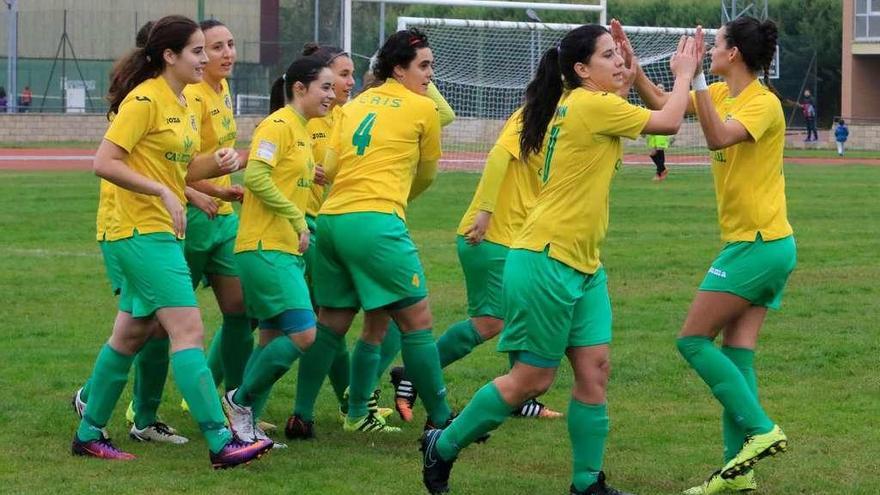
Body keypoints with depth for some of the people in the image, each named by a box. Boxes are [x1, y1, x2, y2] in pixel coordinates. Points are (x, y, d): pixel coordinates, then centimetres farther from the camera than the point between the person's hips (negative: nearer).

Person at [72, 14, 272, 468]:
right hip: (143, 231, -10)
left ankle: (89, 434, 24)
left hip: (161, 234, 10)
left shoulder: (182, 103, 14)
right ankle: (220, 443, -19)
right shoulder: (144, 100, -15)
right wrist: (162, 192, -23)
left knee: (130, 336, 15)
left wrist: (218, 162, 2)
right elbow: (105, 163, -19)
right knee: (188, 330, -15)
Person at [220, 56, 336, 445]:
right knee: (303, 333, -15)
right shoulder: (279, 125, -11)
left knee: (274, 339, 9)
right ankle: (240, 401, -1)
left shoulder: (302, 129, 17)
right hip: (265, 248, -10)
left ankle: (246, 423, 14)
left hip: (287, 250, 10)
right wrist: (297, 219, -20)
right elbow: (256, 177, -23)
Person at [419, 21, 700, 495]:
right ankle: (442, 447, 14)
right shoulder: (591, 105, -15)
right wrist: (684, 74, 6)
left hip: (582, 265, 9)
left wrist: (628, 79, 12)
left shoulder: (580, 105, 12)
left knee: (593, 368, 3)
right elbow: (668, 121, -10)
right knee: (532, 378, -1)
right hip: (546, 262, -9)